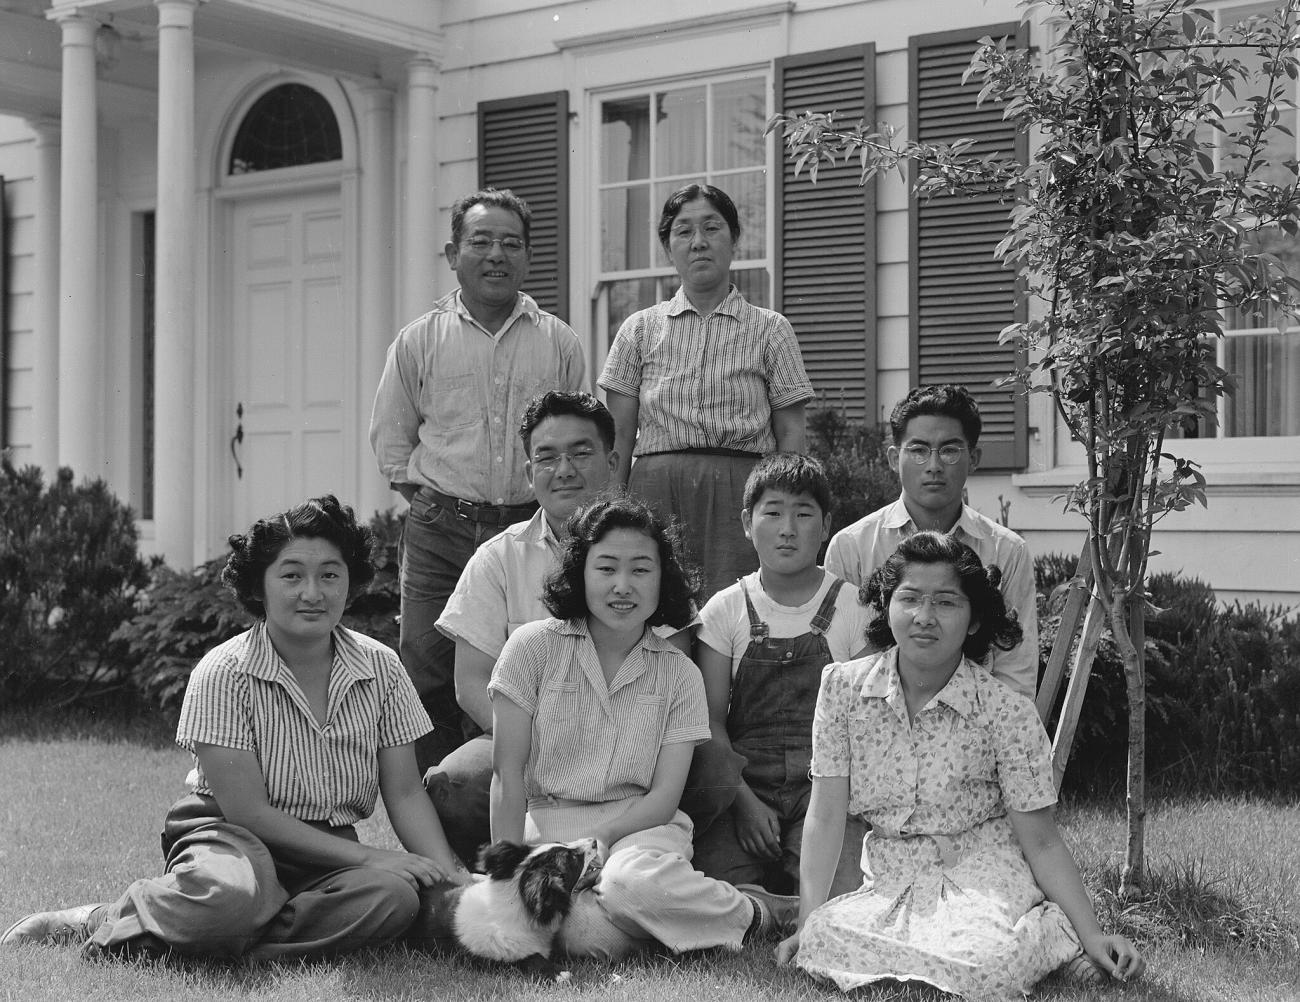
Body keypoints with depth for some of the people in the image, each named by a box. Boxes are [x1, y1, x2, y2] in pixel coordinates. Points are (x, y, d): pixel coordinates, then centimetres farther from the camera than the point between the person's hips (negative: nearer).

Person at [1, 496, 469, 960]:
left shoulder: (382, 669, 1)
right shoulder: (222, 674, -11)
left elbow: (405, 793, 3)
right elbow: (247, 810, -15)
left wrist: (448, 874, -15)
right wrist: (366, 857, -19)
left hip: (329, 849, 5)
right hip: (231, 835, -4)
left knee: (395, 896, -31)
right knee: (230, 898, -41)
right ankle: (106, 919, -9)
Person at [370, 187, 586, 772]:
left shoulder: (558, 343, 9)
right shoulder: (418, 341, 7)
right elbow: (390, 441, 11)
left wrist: (545, 515, 4)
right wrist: (434, 503, 3)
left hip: (533, 532, 1)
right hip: (440, 534, -1)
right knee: (428, 680, -6)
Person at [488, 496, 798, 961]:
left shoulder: (680, 675, 5)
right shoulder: (532, 648, 1)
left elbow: (663, 798, -1)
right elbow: (508, 774, -1)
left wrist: (588, 841, -15)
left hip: (641, 827, 1)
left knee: (632, 884, -38)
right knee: (584, 932, -35)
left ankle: (750, 912, -12)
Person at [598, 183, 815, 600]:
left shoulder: (770, 330, 9)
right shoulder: (640, 330, 12)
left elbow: (790, 433, 6)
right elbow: (619, 433, 10)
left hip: (743, 490, -1)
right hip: (655, 489, 1)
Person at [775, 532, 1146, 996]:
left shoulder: (1007, 712, -11)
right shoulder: (842, 686, -4)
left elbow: (1040, 842, -6)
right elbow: (826, 816, -3)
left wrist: (1091, 934, -15)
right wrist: (807, 922, -10)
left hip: (985, 876, -4)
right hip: (890, 884, 4)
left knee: (981, 963, -36)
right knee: (823, 940, -28)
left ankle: (1044, 935, 0)